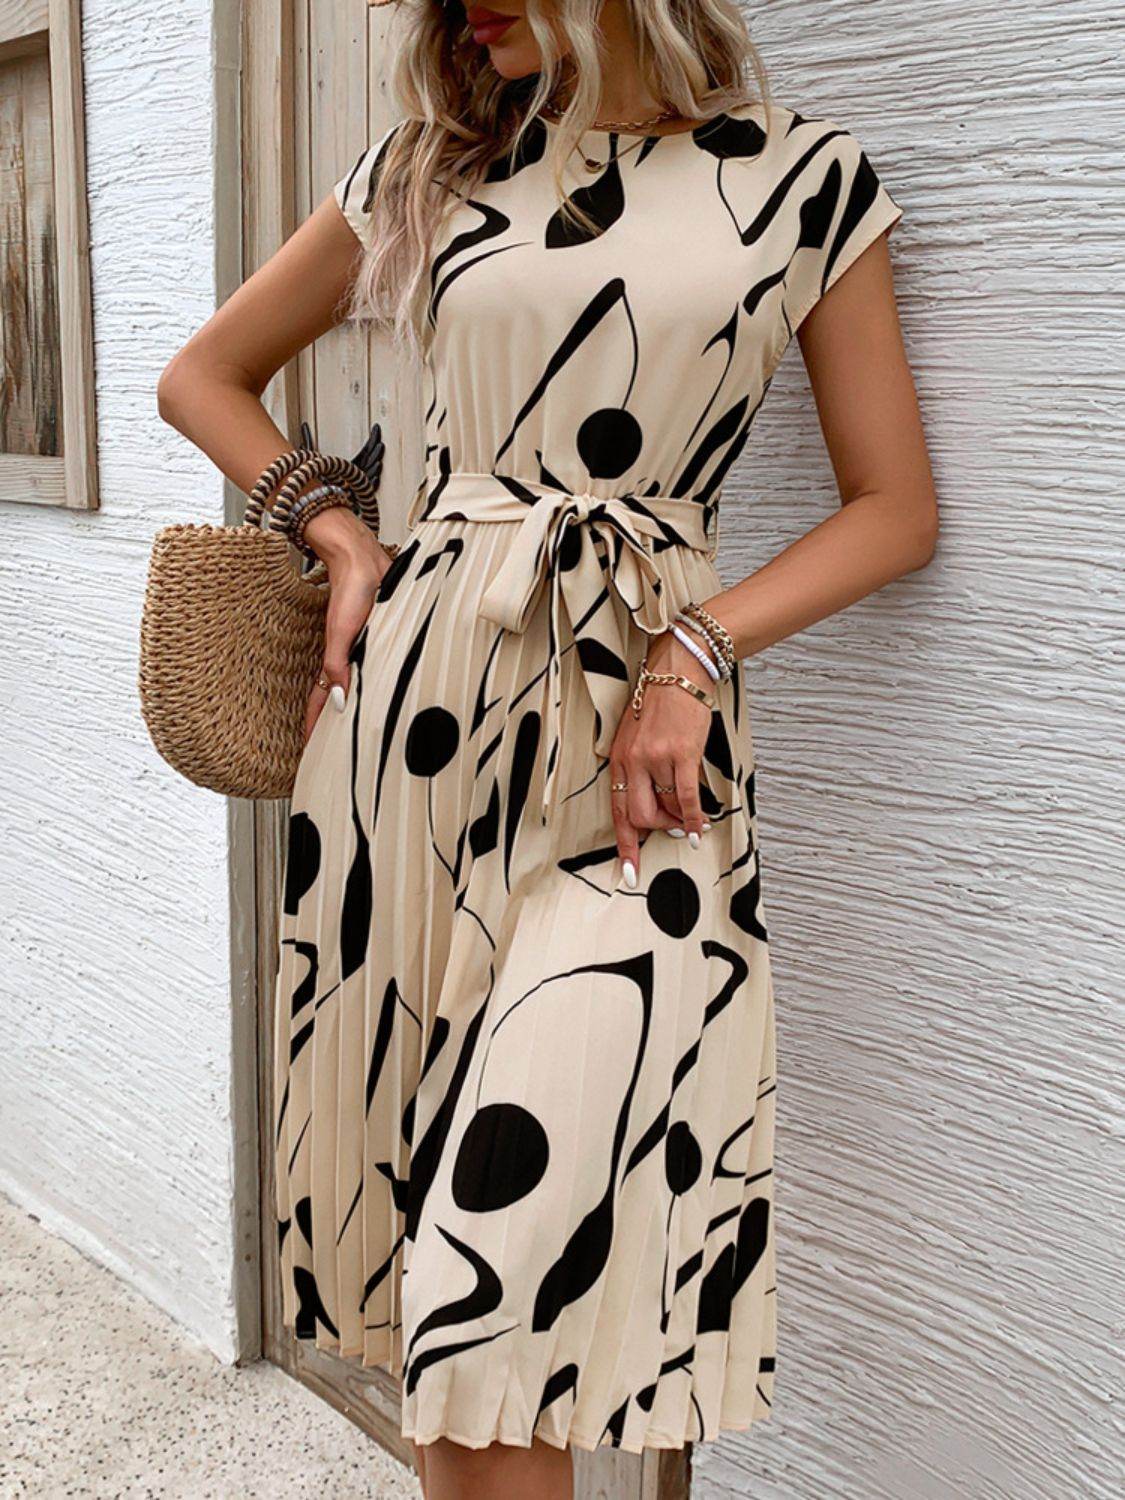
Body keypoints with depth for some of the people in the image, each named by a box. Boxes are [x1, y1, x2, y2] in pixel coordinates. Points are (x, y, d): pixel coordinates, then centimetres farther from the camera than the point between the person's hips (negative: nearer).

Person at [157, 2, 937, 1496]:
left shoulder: (805, 175, 6)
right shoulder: (429, 170, 13)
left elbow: (894, 509, 6)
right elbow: (202, 378, 22)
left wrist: (699, 646, -9)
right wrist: (343, 534, 5)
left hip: (643, 722, -3)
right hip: (418, 682, 3)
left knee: (513, 1229, -11)